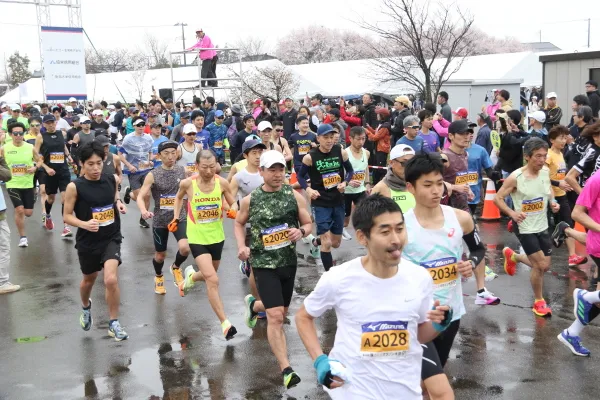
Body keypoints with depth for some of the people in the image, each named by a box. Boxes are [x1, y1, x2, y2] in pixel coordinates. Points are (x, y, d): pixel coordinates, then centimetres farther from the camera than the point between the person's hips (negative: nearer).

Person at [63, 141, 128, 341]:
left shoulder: (111, 180, -5)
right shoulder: (74, 187, -15)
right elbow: (67, 216, -9)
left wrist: (119, 204, -5)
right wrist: (85, 224, -27)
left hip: (111, 238, 1)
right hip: (88, 241, -1)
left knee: (111, 280, -17)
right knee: (89, 279, 21)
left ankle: (113, 323, 4)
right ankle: (86, 307, 56)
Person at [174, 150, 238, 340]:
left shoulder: (222, 183, -10)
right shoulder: (187, 183, -12)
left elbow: (233, 206, 2)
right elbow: (179, 197, 11)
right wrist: (176, 217, 6)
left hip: (217, 236, 4)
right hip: (197, 238, -3)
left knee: (209, 275, 24)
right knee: (213, 281, -17)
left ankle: (191, 276, 59)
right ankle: (225, 323, -11)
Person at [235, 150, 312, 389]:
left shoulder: (295, 196, -3)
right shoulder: (250, 200, -5)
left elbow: (308, 224, 5)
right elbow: (239, 223, 11)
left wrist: (301, 231, -18)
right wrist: (242, 246, -5)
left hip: (288, 262, 4)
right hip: (264, 263, -3)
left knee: (280, 312, 21)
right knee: (276, 317, -13)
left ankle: (253, 305, 55)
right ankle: (286, 370, -6)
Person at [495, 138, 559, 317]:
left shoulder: (545, 172, -5)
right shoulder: (515, 177, -21)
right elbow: (498, 198, -13)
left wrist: (553, 202, -5)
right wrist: (512, 213, -28)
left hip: (542, 226, 6)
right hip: (525, 228, -6)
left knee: (544, 265, 15)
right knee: (540, 265, -7)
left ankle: (512, 256, 42)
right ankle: (539, 302, 17)